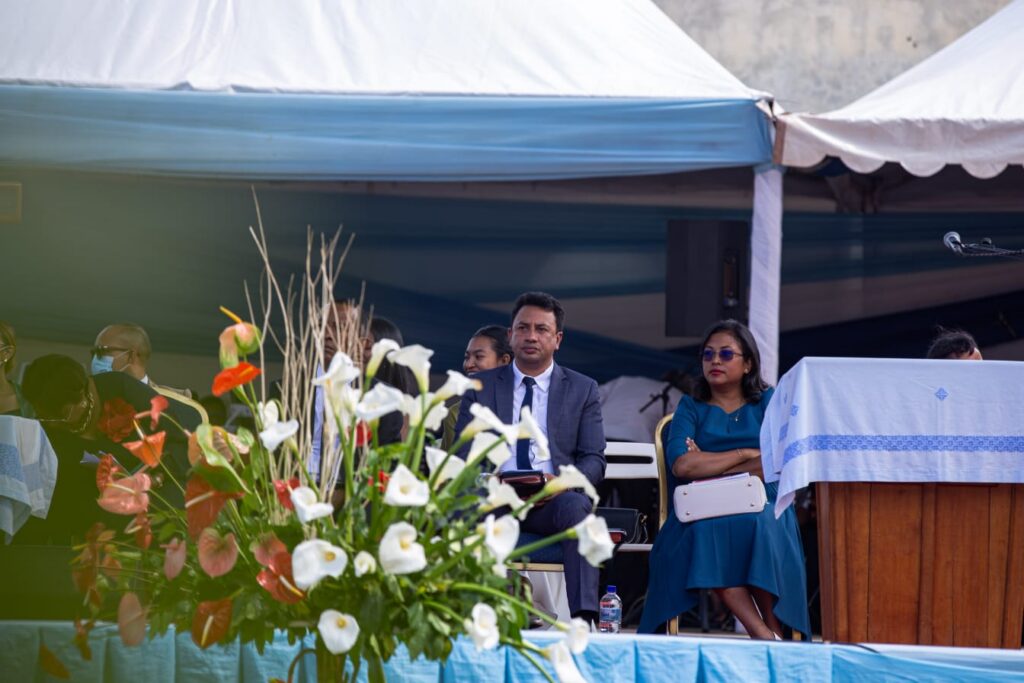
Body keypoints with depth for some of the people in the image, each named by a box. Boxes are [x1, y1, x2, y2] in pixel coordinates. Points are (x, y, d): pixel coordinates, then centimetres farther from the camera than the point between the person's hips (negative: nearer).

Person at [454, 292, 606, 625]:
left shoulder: (583, 389, 15)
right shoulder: (480, 387, 17)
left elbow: (594, 460, 8)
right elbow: (464, 456, 10)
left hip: (555, 500, 0)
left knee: (576, 506, -36)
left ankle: (584, 619, -43)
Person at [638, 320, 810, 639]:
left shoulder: (767, 403, 15)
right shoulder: (691, 407, 16)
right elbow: (681, 465, -4)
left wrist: (710, 467, -2)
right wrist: (745, 454, -3)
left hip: (761, 507, 0)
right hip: (703, 514, 0)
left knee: (759, 526, -37)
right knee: (705, 532, -36)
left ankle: (773, 630, -31)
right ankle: (764, 636, -43)